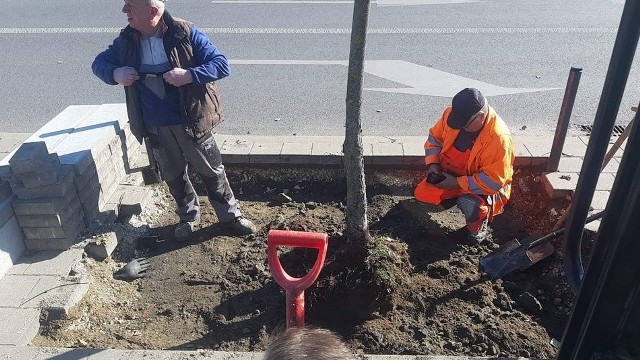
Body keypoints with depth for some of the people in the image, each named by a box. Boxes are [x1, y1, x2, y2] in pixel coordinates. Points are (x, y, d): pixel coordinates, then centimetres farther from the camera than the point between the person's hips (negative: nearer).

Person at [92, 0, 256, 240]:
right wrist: (115, 74, -12)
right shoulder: (127, 40, -2)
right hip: (155, 127, 4)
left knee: (211, 170, 9)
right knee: (173, 175, 18)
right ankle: (188, 216, 39)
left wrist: (189, 75, -30)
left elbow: (221, 64, -14)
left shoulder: (185, 33, -14)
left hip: (191, 121, -3)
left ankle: (230, 215, 27)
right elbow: (99, 63, 11)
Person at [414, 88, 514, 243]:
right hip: (450, 174, 6)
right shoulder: (452, 113, -18)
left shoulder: (499, 138, -34)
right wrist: (432, 164, -15)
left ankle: (479, 226, 2)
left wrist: (457, 183, -30)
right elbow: (434, 138, 0)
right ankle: (458, 196, 22)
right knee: (421, 195, -4)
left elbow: (493, 181, -32)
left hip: (483, 186, -6)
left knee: (470, 206, -35)